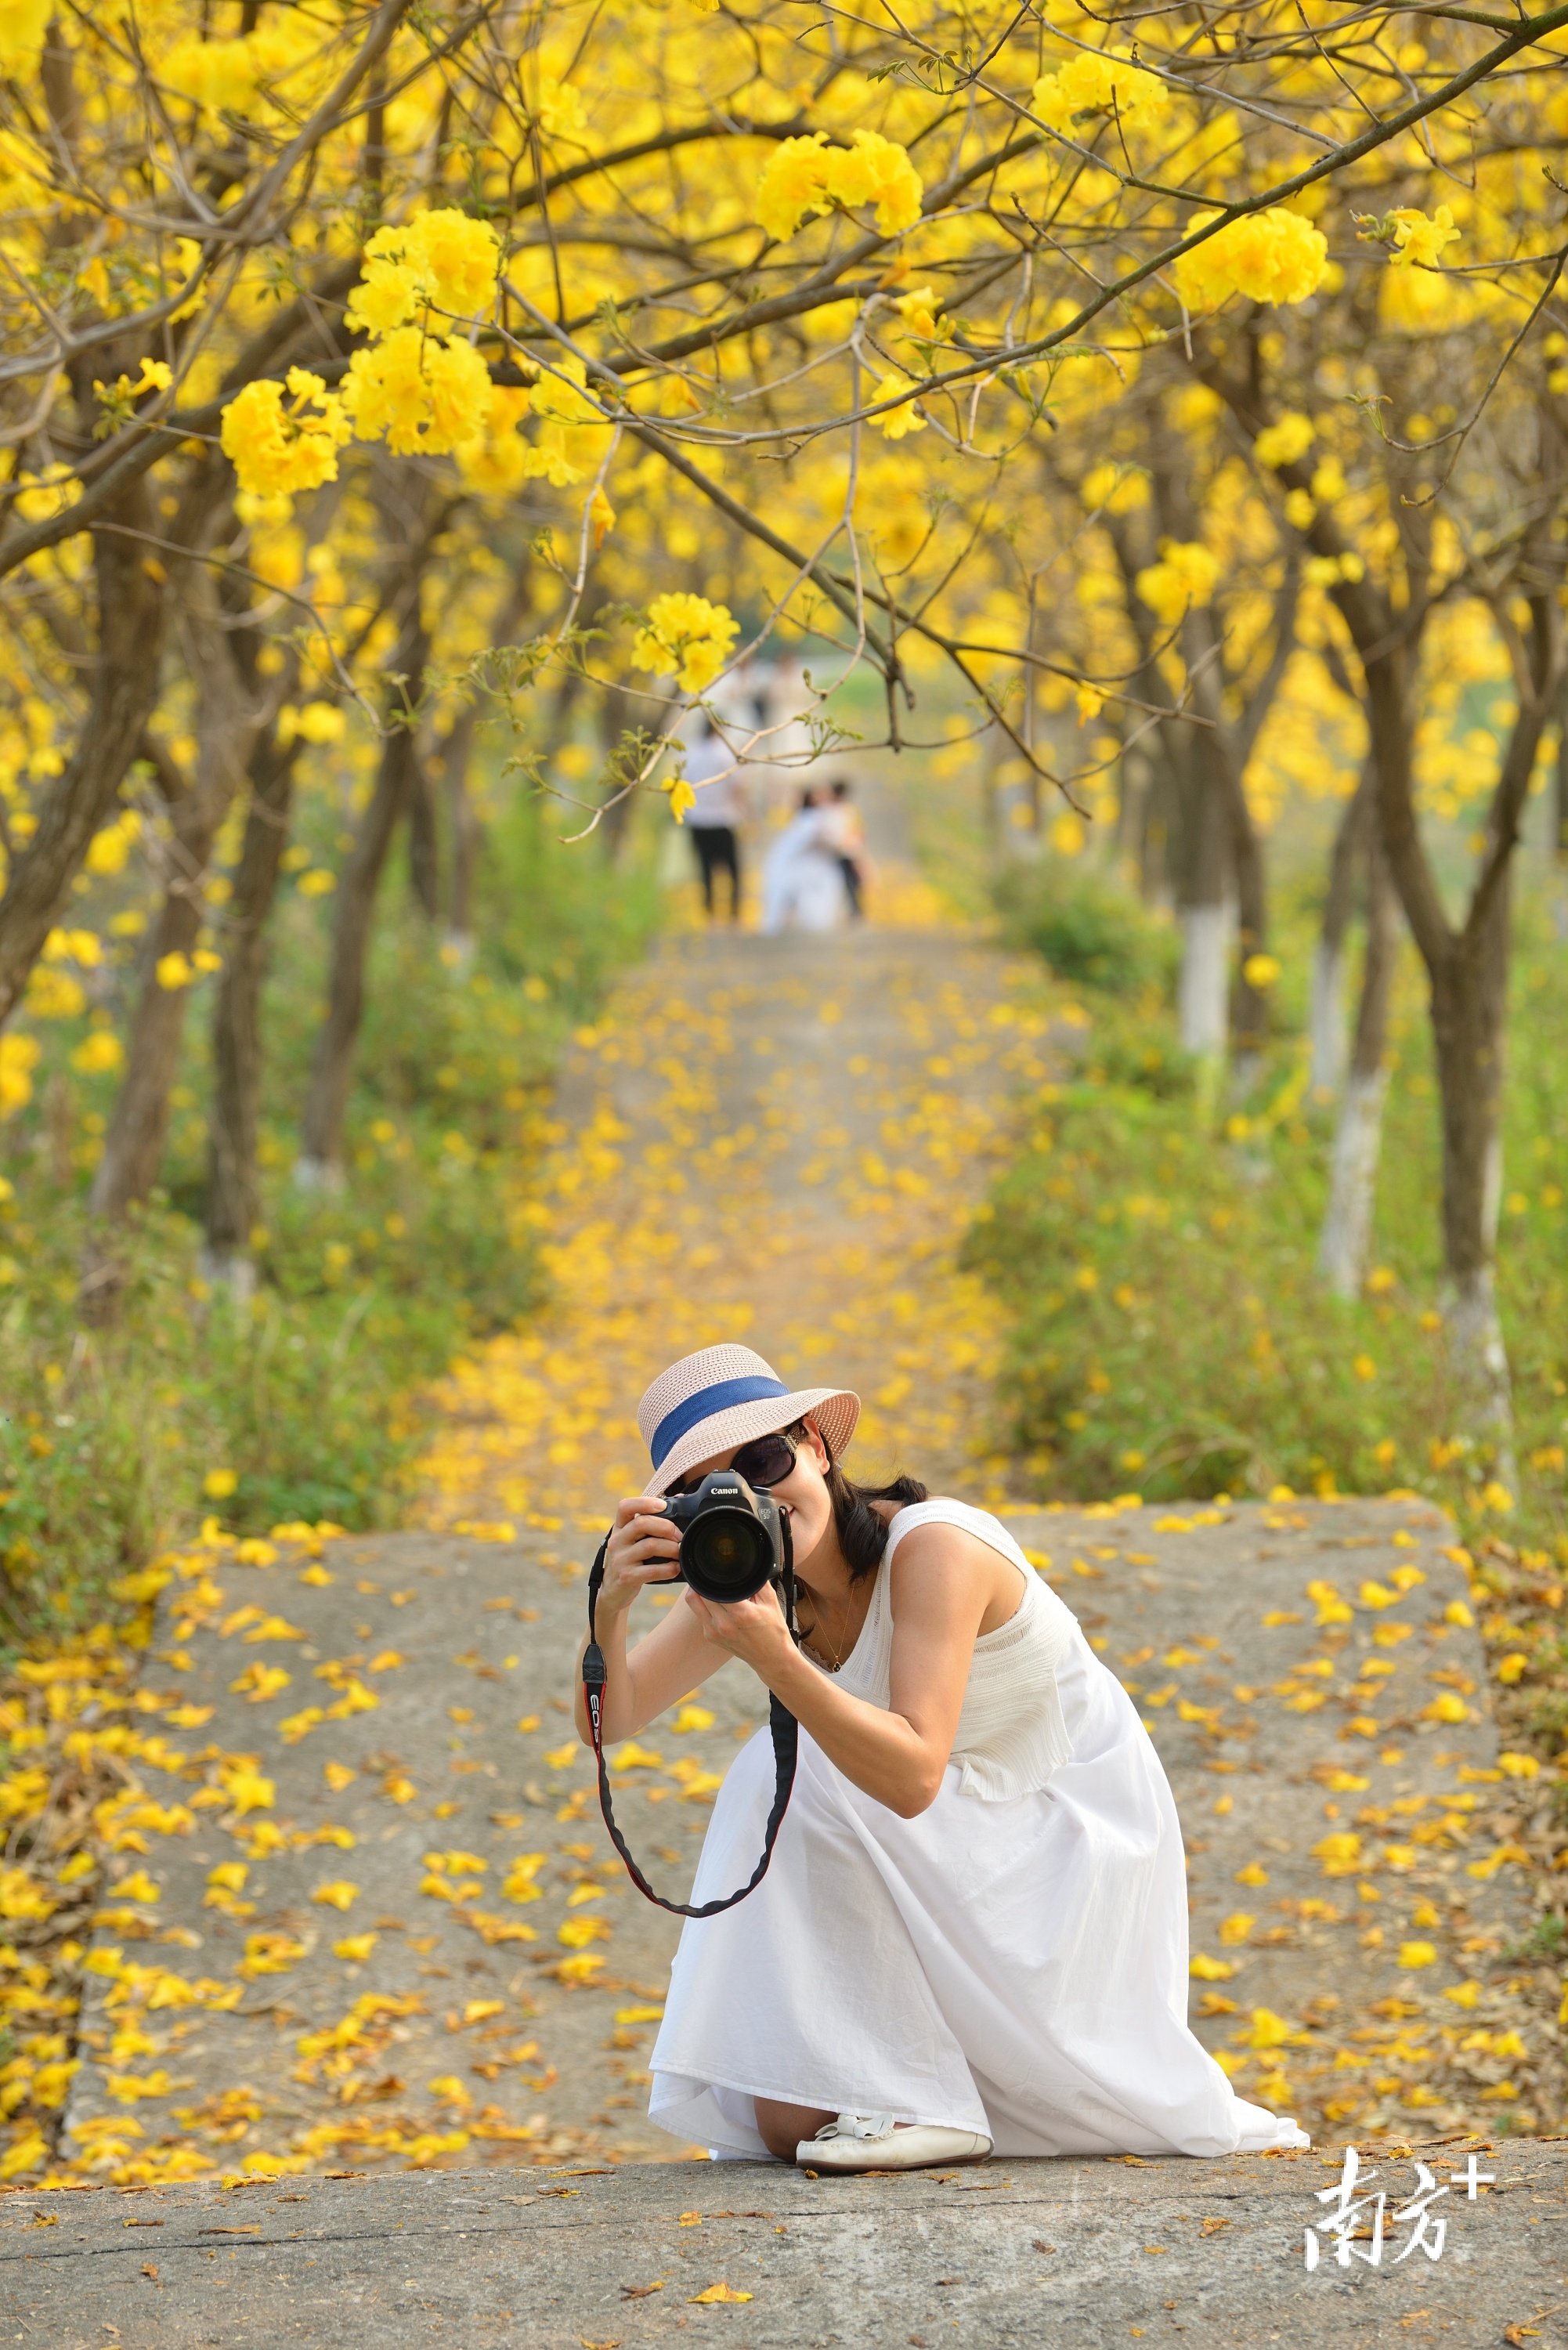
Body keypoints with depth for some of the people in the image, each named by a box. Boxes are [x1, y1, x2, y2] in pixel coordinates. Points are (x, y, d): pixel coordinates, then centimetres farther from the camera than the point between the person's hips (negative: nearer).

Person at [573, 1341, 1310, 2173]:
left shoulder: (934, 1545, -28)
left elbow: (913, 1776, -38)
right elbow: (610, 1720, -13)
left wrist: (773, 1656, -50)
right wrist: (610, 1605, -33)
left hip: (1072, 1834, -6)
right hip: (961, 1847, 6)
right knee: (789, 2122, -10)